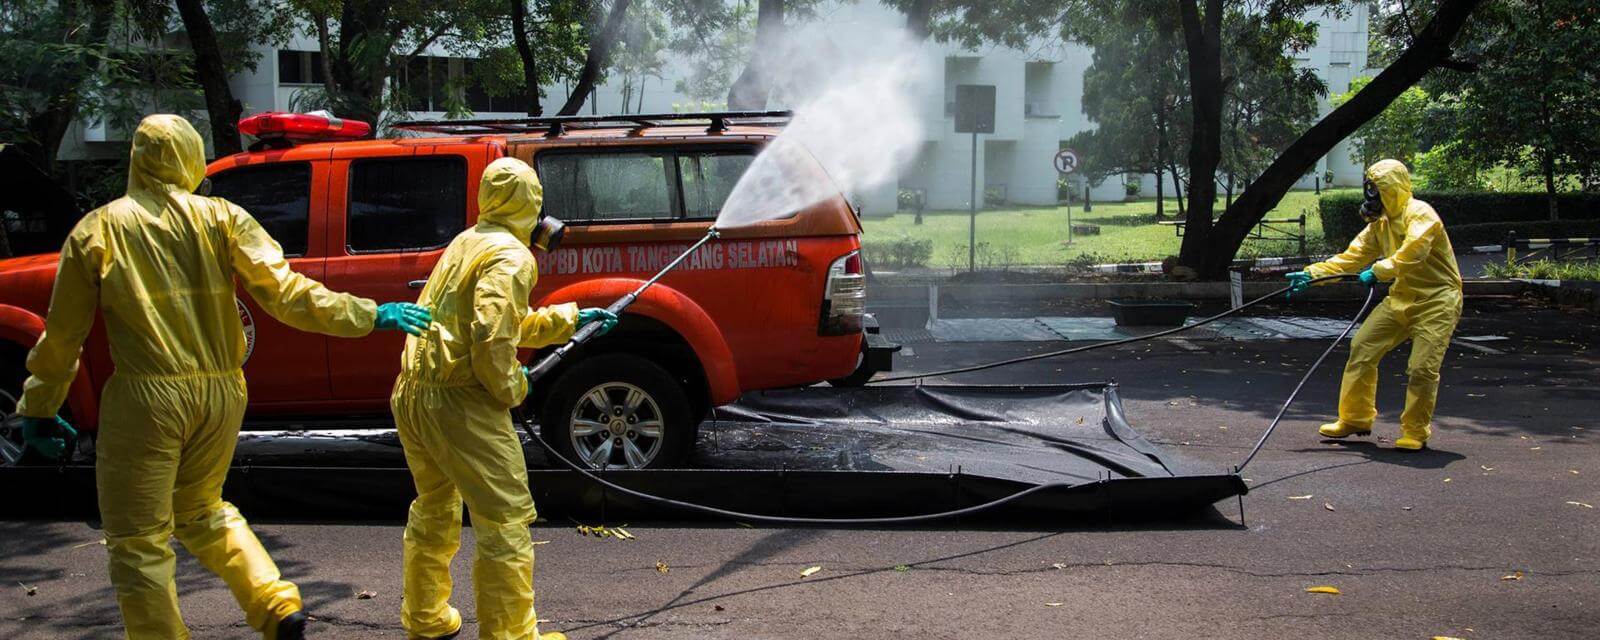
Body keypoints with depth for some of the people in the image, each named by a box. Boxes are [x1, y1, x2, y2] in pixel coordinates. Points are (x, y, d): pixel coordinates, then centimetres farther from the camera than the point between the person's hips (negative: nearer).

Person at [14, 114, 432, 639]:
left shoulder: (96, 231, 0)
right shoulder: (220, 218, 1)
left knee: (139, 541, 8)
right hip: (221, 393, 4)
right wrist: (369, 316, 0)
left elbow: (64, 332, 4)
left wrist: (39, 407, 15)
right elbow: (283, 291, -6)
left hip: (146, 398, -4)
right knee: (200, 508, 25)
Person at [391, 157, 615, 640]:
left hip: (411, 393, 10)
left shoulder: (466, 242, 16)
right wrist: (512, 388, -9)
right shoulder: (510, 257, -12)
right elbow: (491, 337, -25)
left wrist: (571, 318, 32)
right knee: (506, 523, -1)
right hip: (459, 401, -10)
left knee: (434, 510, 25)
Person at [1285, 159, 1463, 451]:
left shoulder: (1420, 214, -15)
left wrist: (1378, 271, -34)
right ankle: (1355, 419, 14)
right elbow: (1351, 258, 7)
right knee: (1362, 350, 2)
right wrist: (1311, 274, -2)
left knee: (1422, 367, -13)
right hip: (1402, 298, 8)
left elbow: (1413, 254, -30)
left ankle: (1416, 432, 4)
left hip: (1436, 300, -8)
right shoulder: (1380, 224, 11)